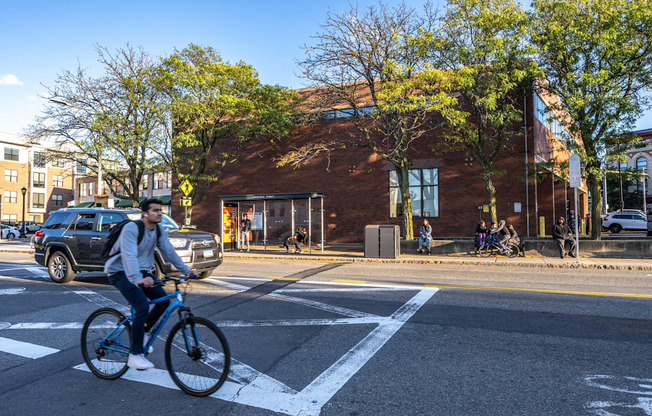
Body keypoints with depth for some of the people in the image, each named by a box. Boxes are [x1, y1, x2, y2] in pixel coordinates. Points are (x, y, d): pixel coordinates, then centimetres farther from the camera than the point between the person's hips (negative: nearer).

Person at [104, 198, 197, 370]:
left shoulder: (159, 231, 0)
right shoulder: (131, 228, -24)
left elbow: (169, 251, 1)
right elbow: (129, 255, -37)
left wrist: (186, 270, -9)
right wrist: (137, 279, -52)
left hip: (143, 272, 8)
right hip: (121, 273, -8)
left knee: (163, 301, -5)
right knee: (142, 307, -23)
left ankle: (142, 332, 19)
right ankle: (135, 355, -12)